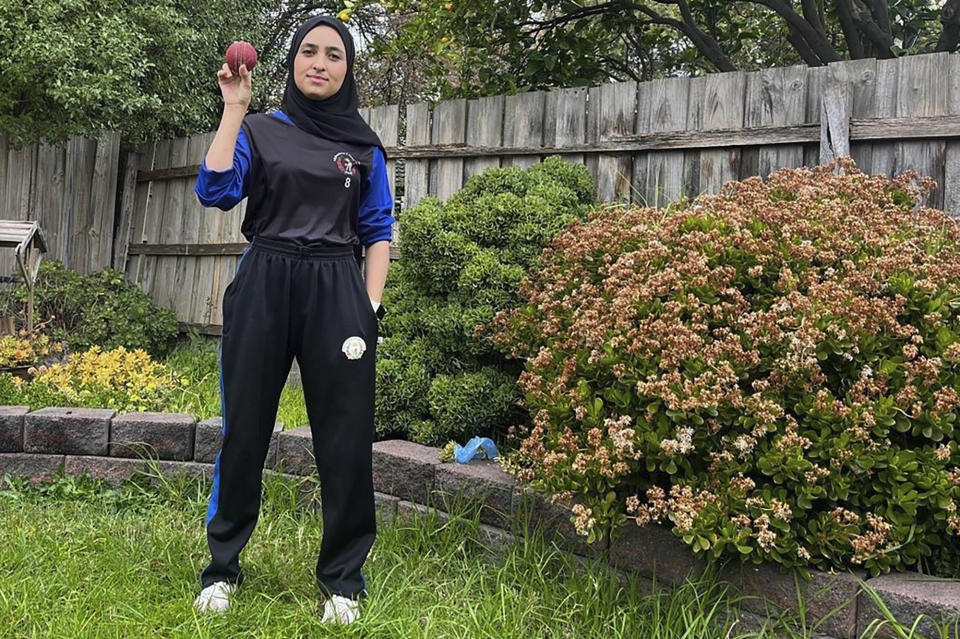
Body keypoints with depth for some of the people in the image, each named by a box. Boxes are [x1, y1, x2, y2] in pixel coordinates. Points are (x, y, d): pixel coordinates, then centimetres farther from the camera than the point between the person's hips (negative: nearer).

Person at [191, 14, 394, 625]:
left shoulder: (363, 145, 11)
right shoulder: (259, 131, 8)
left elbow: (379, 231, 9)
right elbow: (215, 191, -9)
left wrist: (371, 306, -3)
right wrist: (234, 107, -9)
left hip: (338, 291, 1)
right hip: (263, 285, 0)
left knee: (346, 437, -1)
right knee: (244, 427, 3)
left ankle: (343, 579, 11)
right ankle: (223, 568, 19)